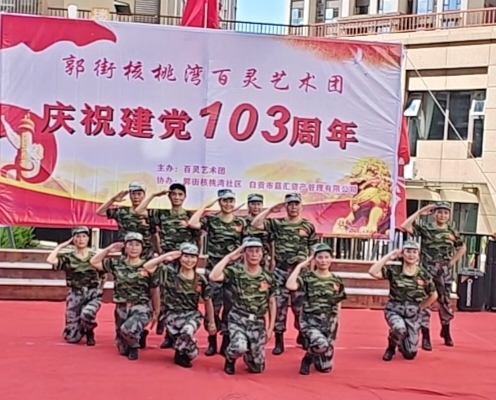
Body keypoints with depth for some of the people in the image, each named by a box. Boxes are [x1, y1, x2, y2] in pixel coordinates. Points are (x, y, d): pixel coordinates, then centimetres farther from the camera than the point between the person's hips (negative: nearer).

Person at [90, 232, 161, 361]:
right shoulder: (116, 263, 2)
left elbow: (154, 291, 4)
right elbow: (94, 262, 6)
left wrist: (156, 312, 7)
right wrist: (109, 250, 0)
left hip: (142, 308, -3)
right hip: (122, 308, 4)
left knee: (127, 329, -34)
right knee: (123, 349, 9)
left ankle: (134, 345, 0)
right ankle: (138, 335, 42)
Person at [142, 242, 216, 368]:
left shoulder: (201, 280, 0)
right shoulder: (170, 272, -6)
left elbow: (208, 301, 11)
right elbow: (147, 267, -14)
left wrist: (211, 322, 14)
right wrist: (166, 256, -14)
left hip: (192, 314, 1)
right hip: (173, 314, -1)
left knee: (187, 331, -32)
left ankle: (181, 353, 1)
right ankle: (189, 353, 14)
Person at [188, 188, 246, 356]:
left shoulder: (241, 222, 7)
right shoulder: (210, 220, 1)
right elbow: (192, 223, -18)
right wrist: (206, 206, -11)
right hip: (214, 268, -1)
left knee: (231, 306, 4)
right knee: (213, 306, 2)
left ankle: (226, 343, 13)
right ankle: (212, 342, 13)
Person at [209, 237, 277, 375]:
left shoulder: (268, 277, 1)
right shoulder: (235, 271, -8)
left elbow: (272, 303, 10)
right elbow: (213, 277, -26)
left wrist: (270, 328, 6)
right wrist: (229, 257, -18)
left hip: (258, 322, 3)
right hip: (237, 318, -3)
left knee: (257, 368, 5)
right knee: (240, 347, -34)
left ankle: (248, 353, 43)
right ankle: (230, 359, 5)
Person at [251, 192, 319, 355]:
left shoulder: (308, 226, 5)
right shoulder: (277, 223, 4)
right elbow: (255, 224, -7)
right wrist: (270, 210, -6)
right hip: (281, 270, 0)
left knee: (300, 305, 6)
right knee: (279, 305, 3)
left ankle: (302, 335, 28)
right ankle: (279, 341, 11)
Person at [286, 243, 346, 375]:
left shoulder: (336, 281, 5)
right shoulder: (307, 276, -5)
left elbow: (338, 304, 13)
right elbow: (290, 286, -23)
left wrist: (335, 323, 4)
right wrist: (300, 266, -14)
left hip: (329, 323, 4)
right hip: (310, 321, -3)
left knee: (325, 368, 4)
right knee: (321, 344, -36)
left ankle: (314, 357, 41)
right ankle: (307, 359, 0)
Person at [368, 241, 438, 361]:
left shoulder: (423, 275, -2)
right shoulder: (393, 270, -7)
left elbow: (433, 295, 13)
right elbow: (373, 272, -23)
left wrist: (420, 307, 8)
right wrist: (388, 257, -18)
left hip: (412, 314, 2)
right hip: (394, 309, -2)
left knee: (410, 354, 1)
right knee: (400, 328, -37)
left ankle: (401, 344, 42)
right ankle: (391, 348, -2)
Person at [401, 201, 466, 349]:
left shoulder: (452, 233, 6)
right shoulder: (425, 229, -3)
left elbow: (462, 248, 22)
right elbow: (405, 226, -16)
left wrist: (452, 261, 9)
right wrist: (420, 212, -13)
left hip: (445, 273, 3)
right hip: (427, 271, -3)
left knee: (445, 302, 13)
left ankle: (446, 331, 35)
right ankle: (426, 337, 0)